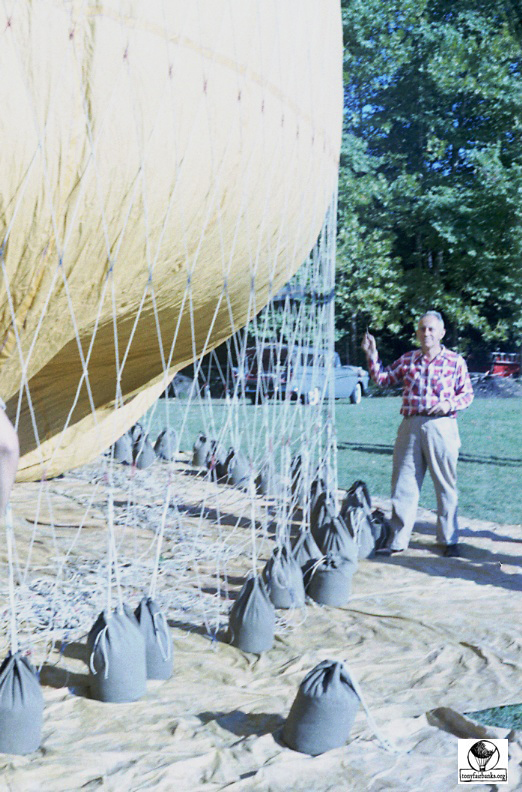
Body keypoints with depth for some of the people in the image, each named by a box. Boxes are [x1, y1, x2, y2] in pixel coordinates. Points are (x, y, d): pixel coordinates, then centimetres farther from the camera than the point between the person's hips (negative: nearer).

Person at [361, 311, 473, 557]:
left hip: (441, 427, -2)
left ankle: (449, 539, 17)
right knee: (403, 484, 4)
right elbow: (383, 378, 16)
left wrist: (449, 404, -12)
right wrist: (372, 355, 4)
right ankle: (398, 539, 13)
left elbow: (467, 394, 6)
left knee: (446, 486, 4)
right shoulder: (408, 359, 12)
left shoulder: (455, 361, 4)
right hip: (410, 426, 3)